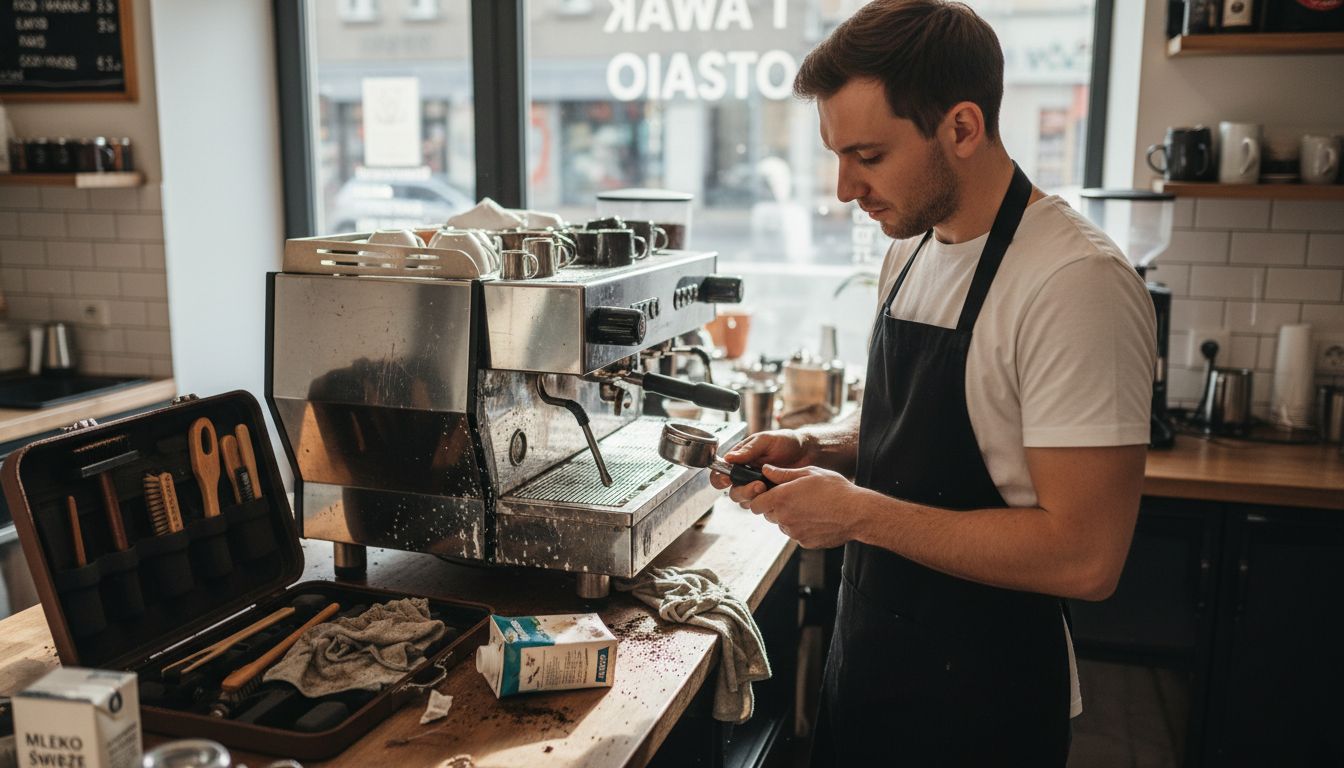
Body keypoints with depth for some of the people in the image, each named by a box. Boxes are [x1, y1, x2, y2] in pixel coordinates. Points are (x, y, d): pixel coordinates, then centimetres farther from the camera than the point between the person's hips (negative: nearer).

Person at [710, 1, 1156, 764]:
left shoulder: (1077, 283, -24)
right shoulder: (912, 250, 3)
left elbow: (1085, 557, -26)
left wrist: (858, 512, -23)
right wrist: (814, 448, -3)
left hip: (983, 701, -7)